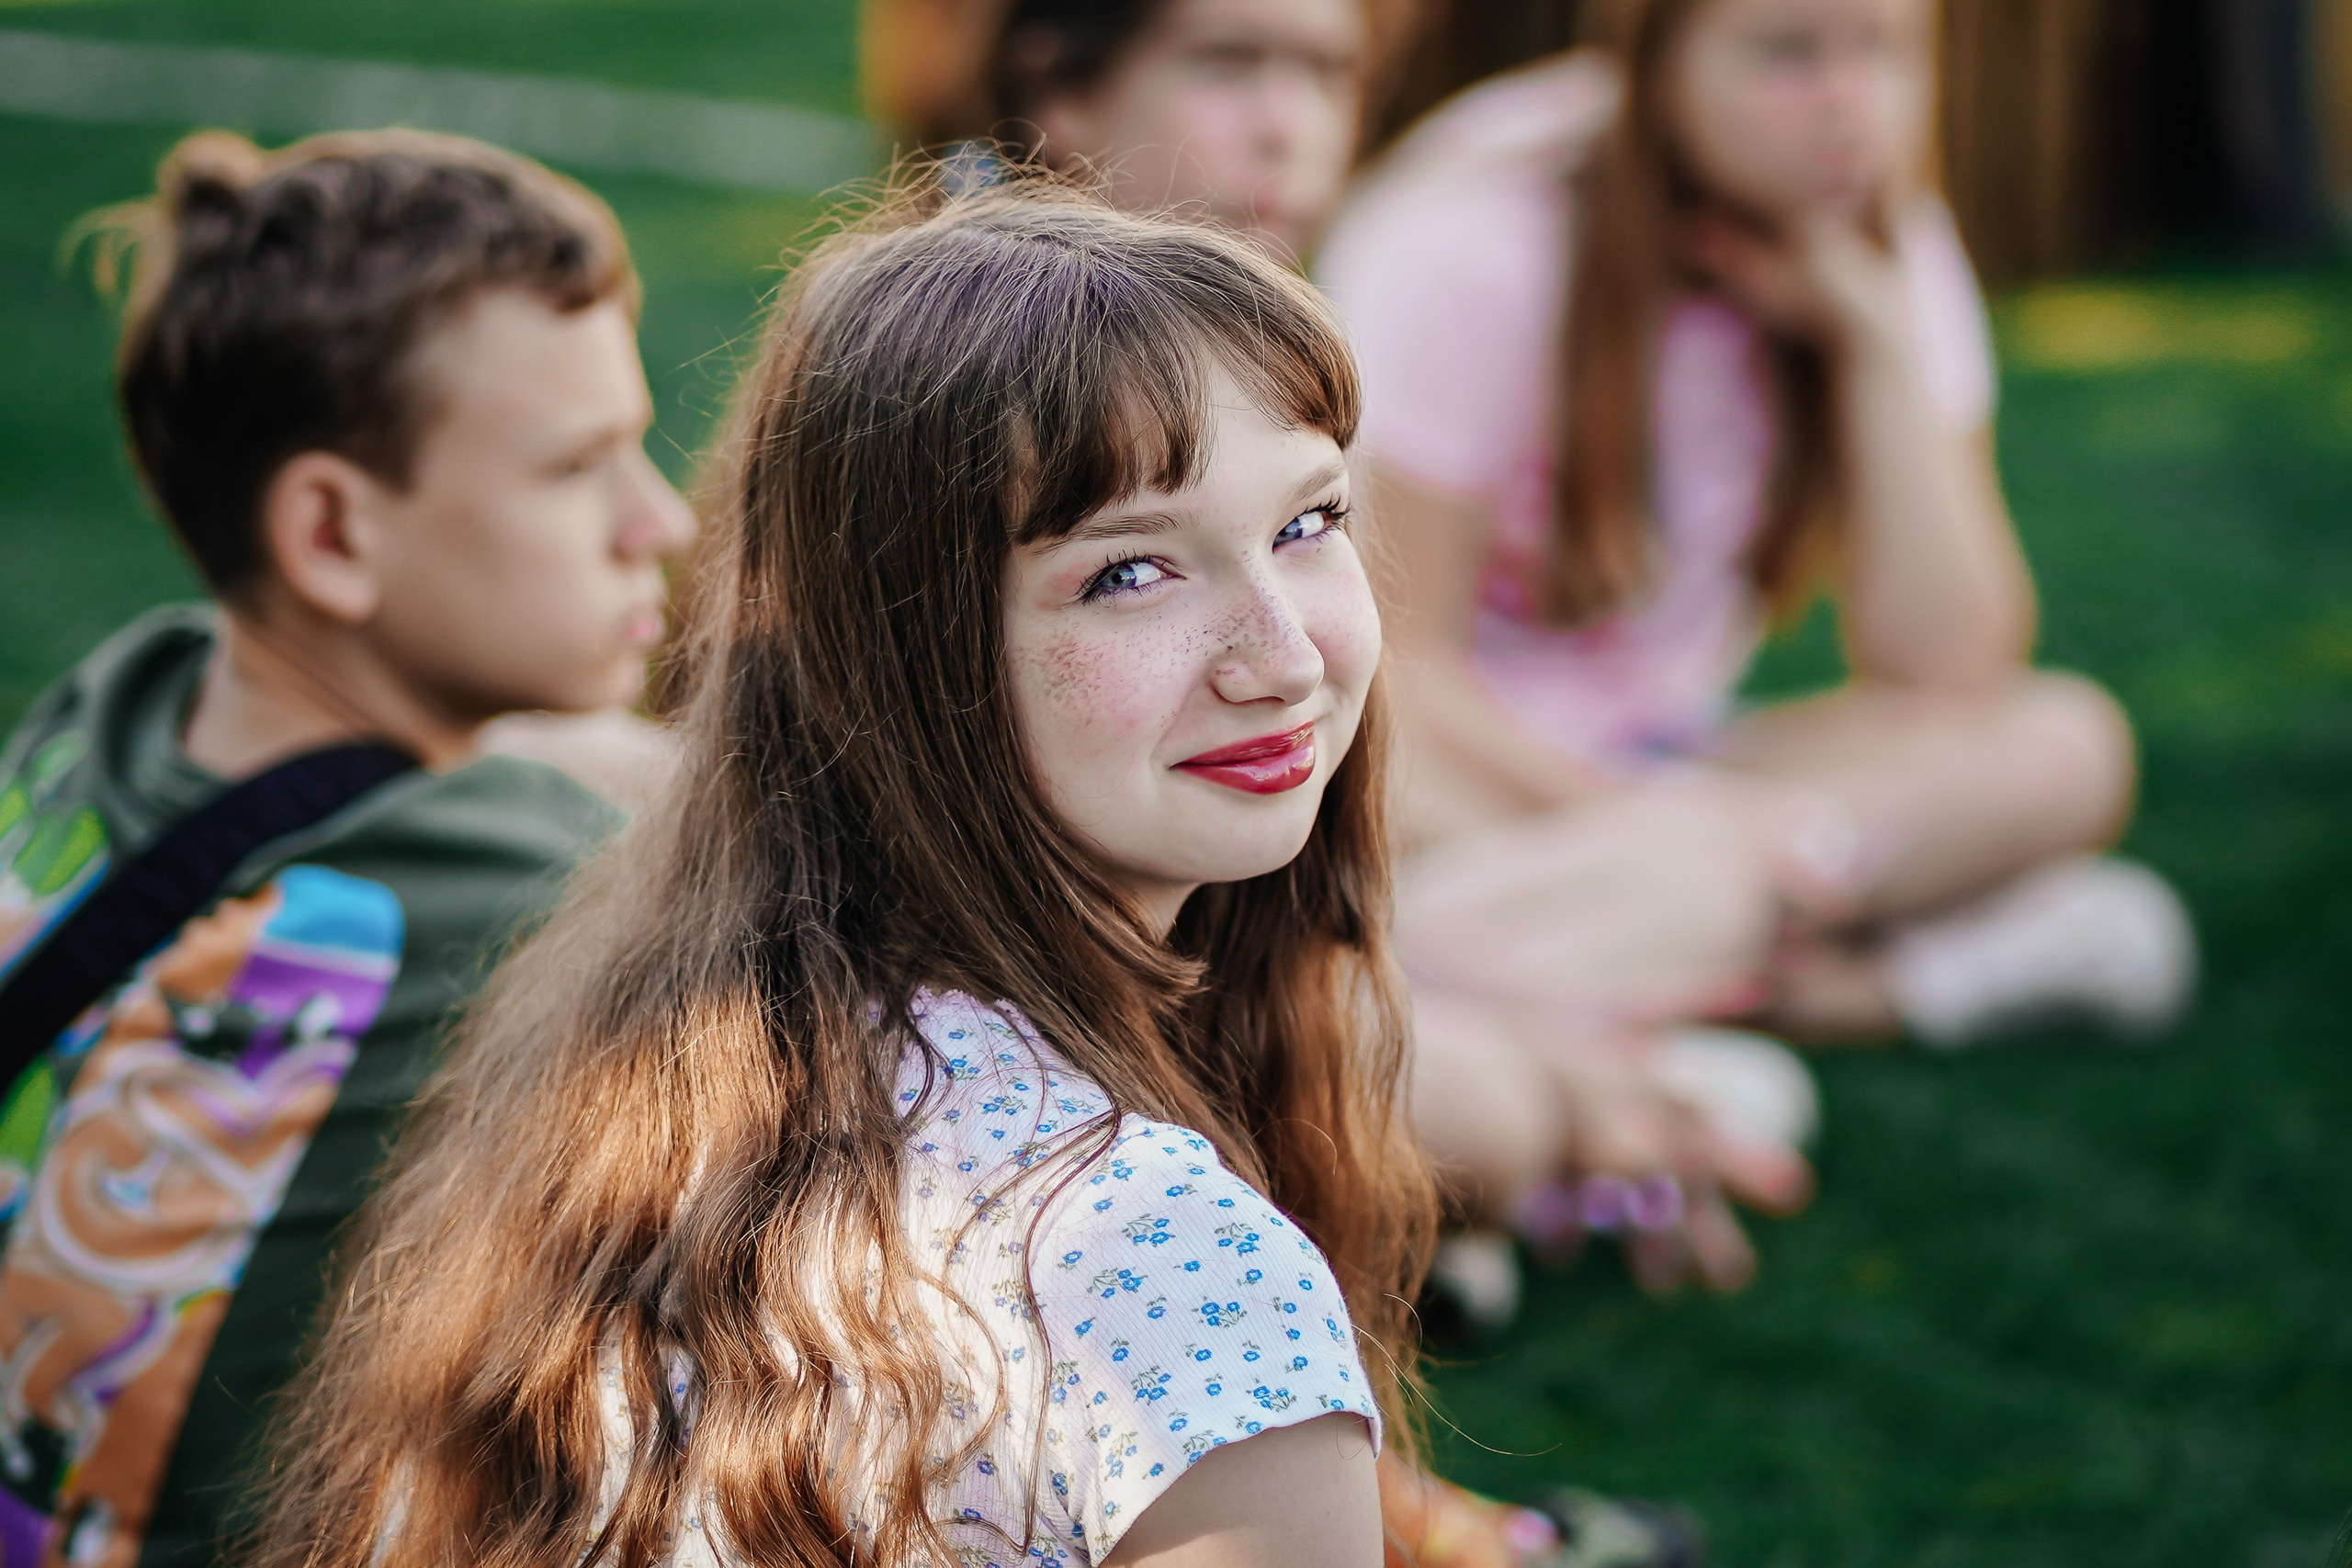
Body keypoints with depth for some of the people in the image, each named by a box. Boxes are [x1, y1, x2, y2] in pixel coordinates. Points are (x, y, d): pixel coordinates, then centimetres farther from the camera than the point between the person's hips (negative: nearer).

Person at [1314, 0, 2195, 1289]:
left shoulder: (1884, 252, -1)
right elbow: (1390, 666, -16)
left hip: (1653, 779, 7)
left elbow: (1945, 675, -9)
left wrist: (1877, 336, -15)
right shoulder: (1476, 247, -18)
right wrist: (1652, 826, -24)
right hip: (1447, 788, -7)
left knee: (2061, 748, -17)